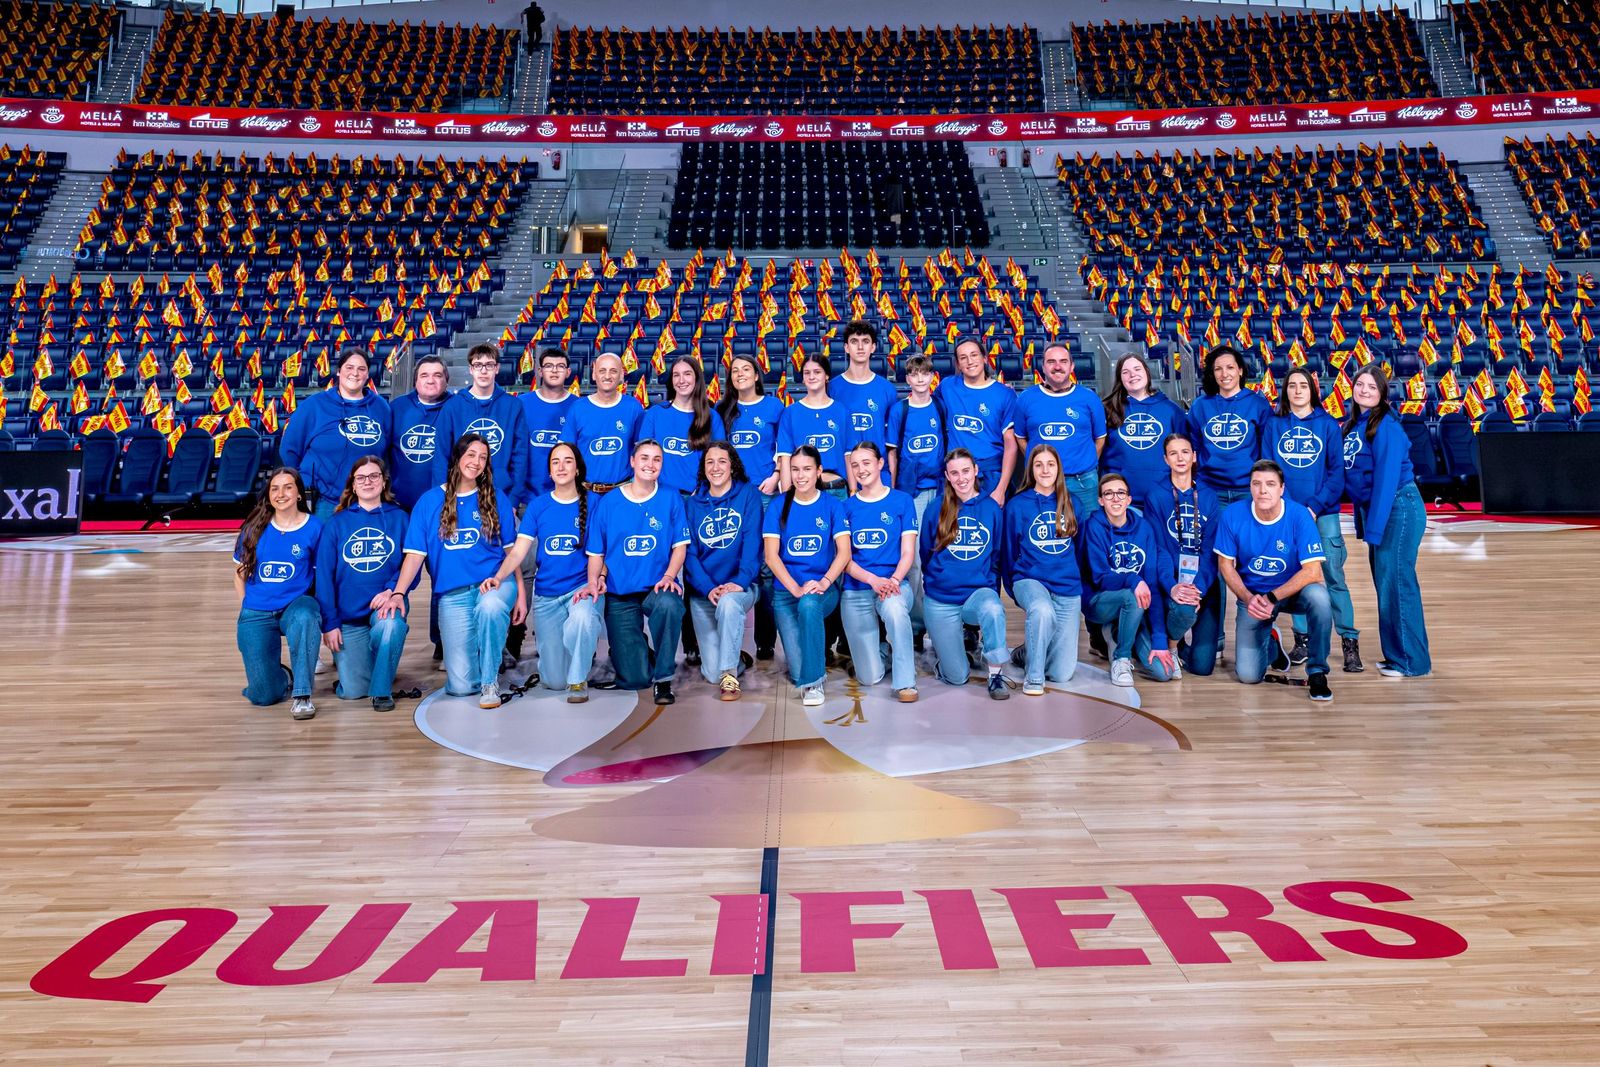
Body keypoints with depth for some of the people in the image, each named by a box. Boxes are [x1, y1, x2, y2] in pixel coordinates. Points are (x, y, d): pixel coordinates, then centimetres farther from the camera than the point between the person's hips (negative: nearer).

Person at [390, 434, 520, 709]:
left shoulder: (497, 499, 7)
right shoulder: (429, 501, 7)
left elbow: (511, 551, 8)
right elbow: (415, 553, 2)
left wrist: (520, 593, 2)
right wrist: (398, 593, -9)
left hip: (494, 583, 0)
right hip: (453, 594, 1)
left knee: (489, 607, -41)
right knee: (460, 686, -8)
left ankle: (491, 681, -18)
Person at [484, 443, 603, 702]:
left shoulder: (593, 503, -1)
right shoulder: (538, 506, 4)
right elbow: (519, 550, -3)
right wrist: (498, 577, -22)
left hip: (582, 587, -2)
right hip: (546, 595, 2)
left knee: (583, 618, -40)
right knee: (553, 681, 1)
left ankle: (578, 679, -13)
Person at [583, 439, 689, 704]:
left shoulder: (671, 499, 4)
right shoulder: (608, 502, 5)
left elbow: (680, 546, 0)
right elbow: (596, 553, 7)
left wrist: (669, 576, -18)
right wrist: (595, 580, -12)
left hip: (658, 588, 0)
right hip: (620, 594, 1)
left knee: (668, 604, -41)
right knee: (634, 679, -10)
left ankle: (664, 679, -19)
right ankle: (639, 650, 30)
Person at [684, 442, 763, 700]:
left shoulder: (748, 494, 2)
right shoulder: (694, 503, 9)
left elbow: (752, 542, -8)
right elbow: (690, 552, 2)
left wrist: (740, 581, -22)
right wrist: (708, 588, -14)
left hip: (741, 587, -2)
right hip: (703, 592, 2)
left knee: (729, 603, -39)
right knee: (711, 673, -6)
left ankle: (730, 672, -25)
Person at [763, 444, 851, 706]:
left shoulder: (832, 505, 3)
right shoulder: (778, 507, 4)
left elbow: (844, 552, -5)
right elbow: (771, 556, -4)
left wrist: (823, 582, -21)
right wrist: (796, 589, -18)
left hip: (823, 590, 0)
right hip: (786, 591, 1)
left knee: (809, 604, -39)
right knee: (798, 672, -14)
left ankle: (813, 682, -24)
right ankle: (803, 676, 26)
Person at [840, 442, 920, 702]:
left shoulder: (902, 501, 4)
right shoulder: (847, 506, 8)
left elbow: (908, 553, -1)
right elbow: (844, 558, 1)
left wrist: (893, 580, -21)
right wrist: (873, 580, -18)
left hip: (894, 584, -1)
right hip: (855, 590, 2)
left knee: (894, 608, -41)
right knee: (869, 677, -3)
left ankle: (906, 682, -26)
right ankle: (886, 651, 33)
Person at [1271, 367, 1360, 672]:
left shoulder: (1328, 424, 3)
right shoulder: (1274, 425, 7)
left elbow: (1337, 471, -1)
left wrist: (1316, 506, -12)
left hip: (1323, 511, -1)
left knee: (1334, 575, -4)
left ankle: (1349, 640, 3)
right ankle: (1301, 638, 14)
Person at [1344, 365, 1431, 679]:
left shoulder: (1385, 425, -14)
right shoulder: (1352, 424, 10)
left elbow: (1386, 478, -19)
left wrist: (1373, 527, -21)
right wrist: (1362, 521, 11)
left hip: (1399, 509, -8)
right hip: (1373, 508, 8)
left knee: (1395, 582, -5)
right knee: (1383, 582, 12)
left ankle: (1411, 661, 5)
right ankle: (1395, 654, 22)